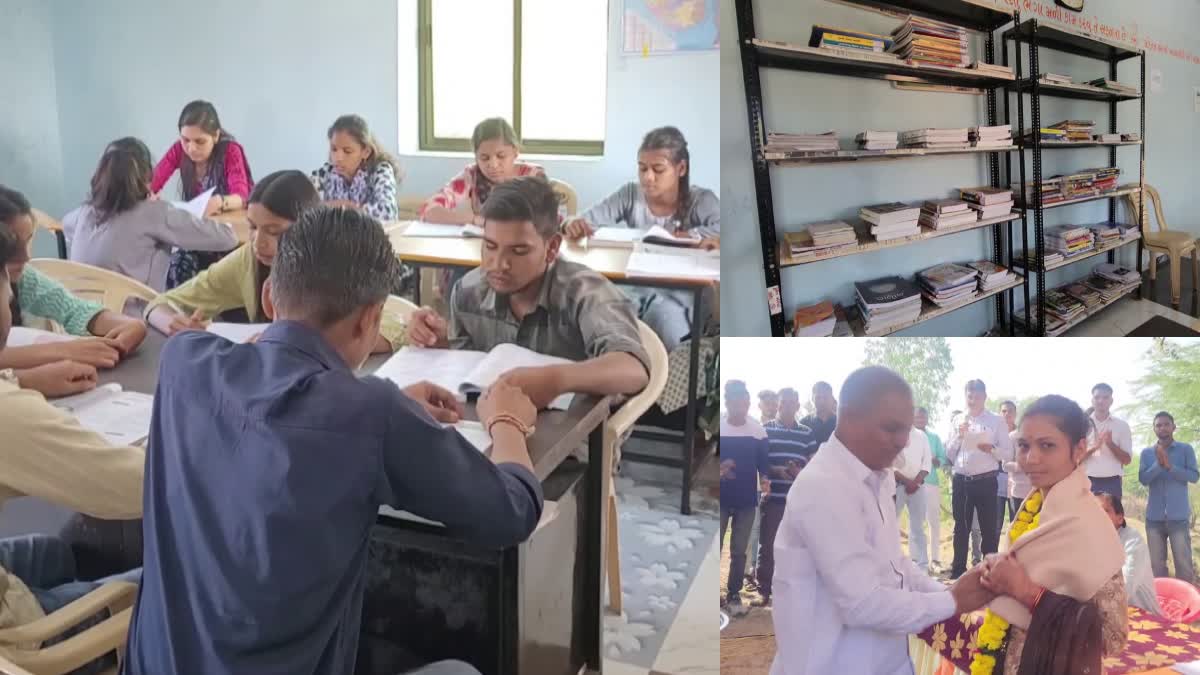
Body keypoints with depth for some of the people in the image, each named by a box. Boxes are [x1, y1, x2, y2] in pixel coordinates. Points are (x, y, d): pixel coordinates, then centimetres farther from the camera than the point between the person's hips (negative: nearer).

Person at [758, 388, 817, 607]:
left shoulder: (807, 433, 10)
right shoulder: (764, 429, 4)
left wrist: (801, 471, -13)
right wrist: (775, 470, -16)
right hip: (772, 497, -2)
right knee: (767, 546, 1)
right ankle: (764, 591, 10)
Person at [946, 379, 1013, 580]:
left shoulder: (996, 421, 1)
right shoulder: (958, 421, 9)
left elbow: (1008, 453, -2)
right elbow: (949, 455, 8)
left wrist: (992, 449, -21)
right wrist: (959, 435, -7)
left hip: (985, 481, -3)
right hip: (961, 480, 3)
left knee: (989, 528, 3)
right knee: (961, 527, 11)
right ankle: (958, 571, 18)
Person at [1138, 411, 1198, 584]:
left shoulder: (1186, 449, 4)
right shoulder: (1146, 453, 9)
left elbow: (1194, 476, -6)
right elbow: (1143, 479, -1)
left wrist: (1170, 466, -17)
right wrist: (1159, 464, -15)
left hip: (1178, 516, -2)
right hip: (1154, 517, 2)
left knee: (1184, 563, -3)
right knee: (1156, 564, 6)